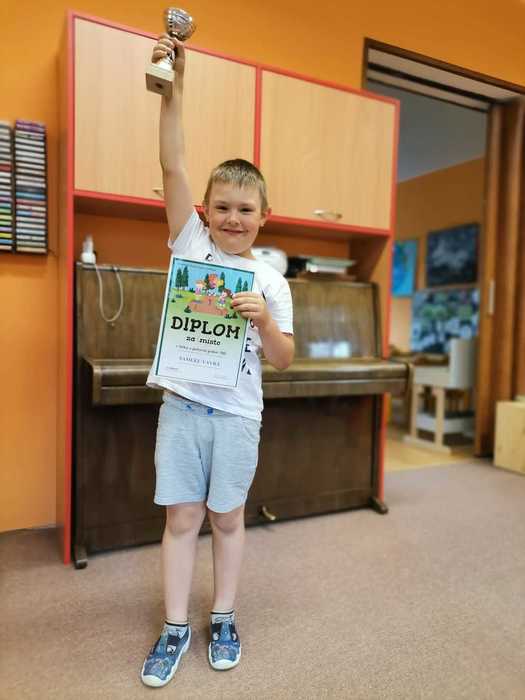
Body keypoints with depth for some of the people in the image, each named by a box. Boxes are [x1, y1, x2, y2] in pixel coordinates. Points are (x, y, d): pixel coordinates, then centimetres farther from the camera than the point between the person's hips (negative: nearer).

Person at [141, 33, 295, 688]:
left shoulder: (270, 279, 0)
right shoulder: (191, 243, 2)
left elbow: (282, 359, 0)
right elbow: (172, 166, -7)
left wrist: (264, 317, -18)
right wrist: (173, 90, -13)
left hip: (236, 413, 0)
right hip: (181, 404, 1)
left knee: (227, 518, 12)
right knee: (181, 517, 9)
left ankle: (223, 619, 33)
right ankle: (175, 628, 26)